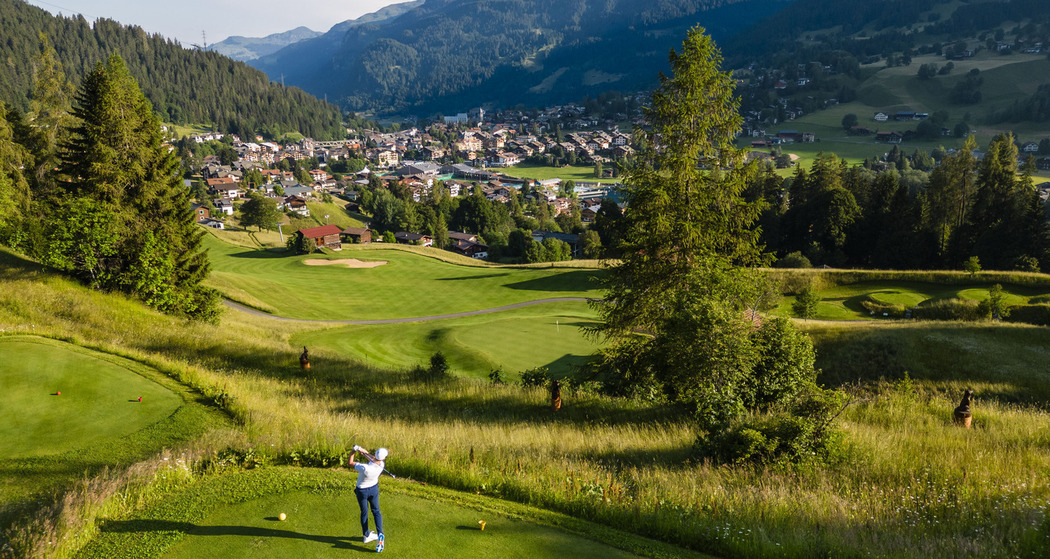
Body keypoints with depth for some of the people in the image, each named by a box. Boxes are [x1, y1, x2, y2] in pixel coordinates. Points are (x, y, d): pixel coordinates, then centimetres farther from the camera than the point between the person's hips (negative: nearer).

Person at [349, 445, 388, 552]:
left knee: (364, 512, 18)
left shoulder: (365, 468, -39)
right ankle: (380, 534, 4)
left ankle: (366, 535, 34)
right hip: (374, 489, 2)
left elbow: (351, 463, -22)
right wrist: (362, 451, -7)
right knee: (376, 511, 19)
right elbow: (372, 458, -5)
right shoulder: (381, 465, -27)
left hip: (362, 491, -2)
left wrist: (354, 451, -13)